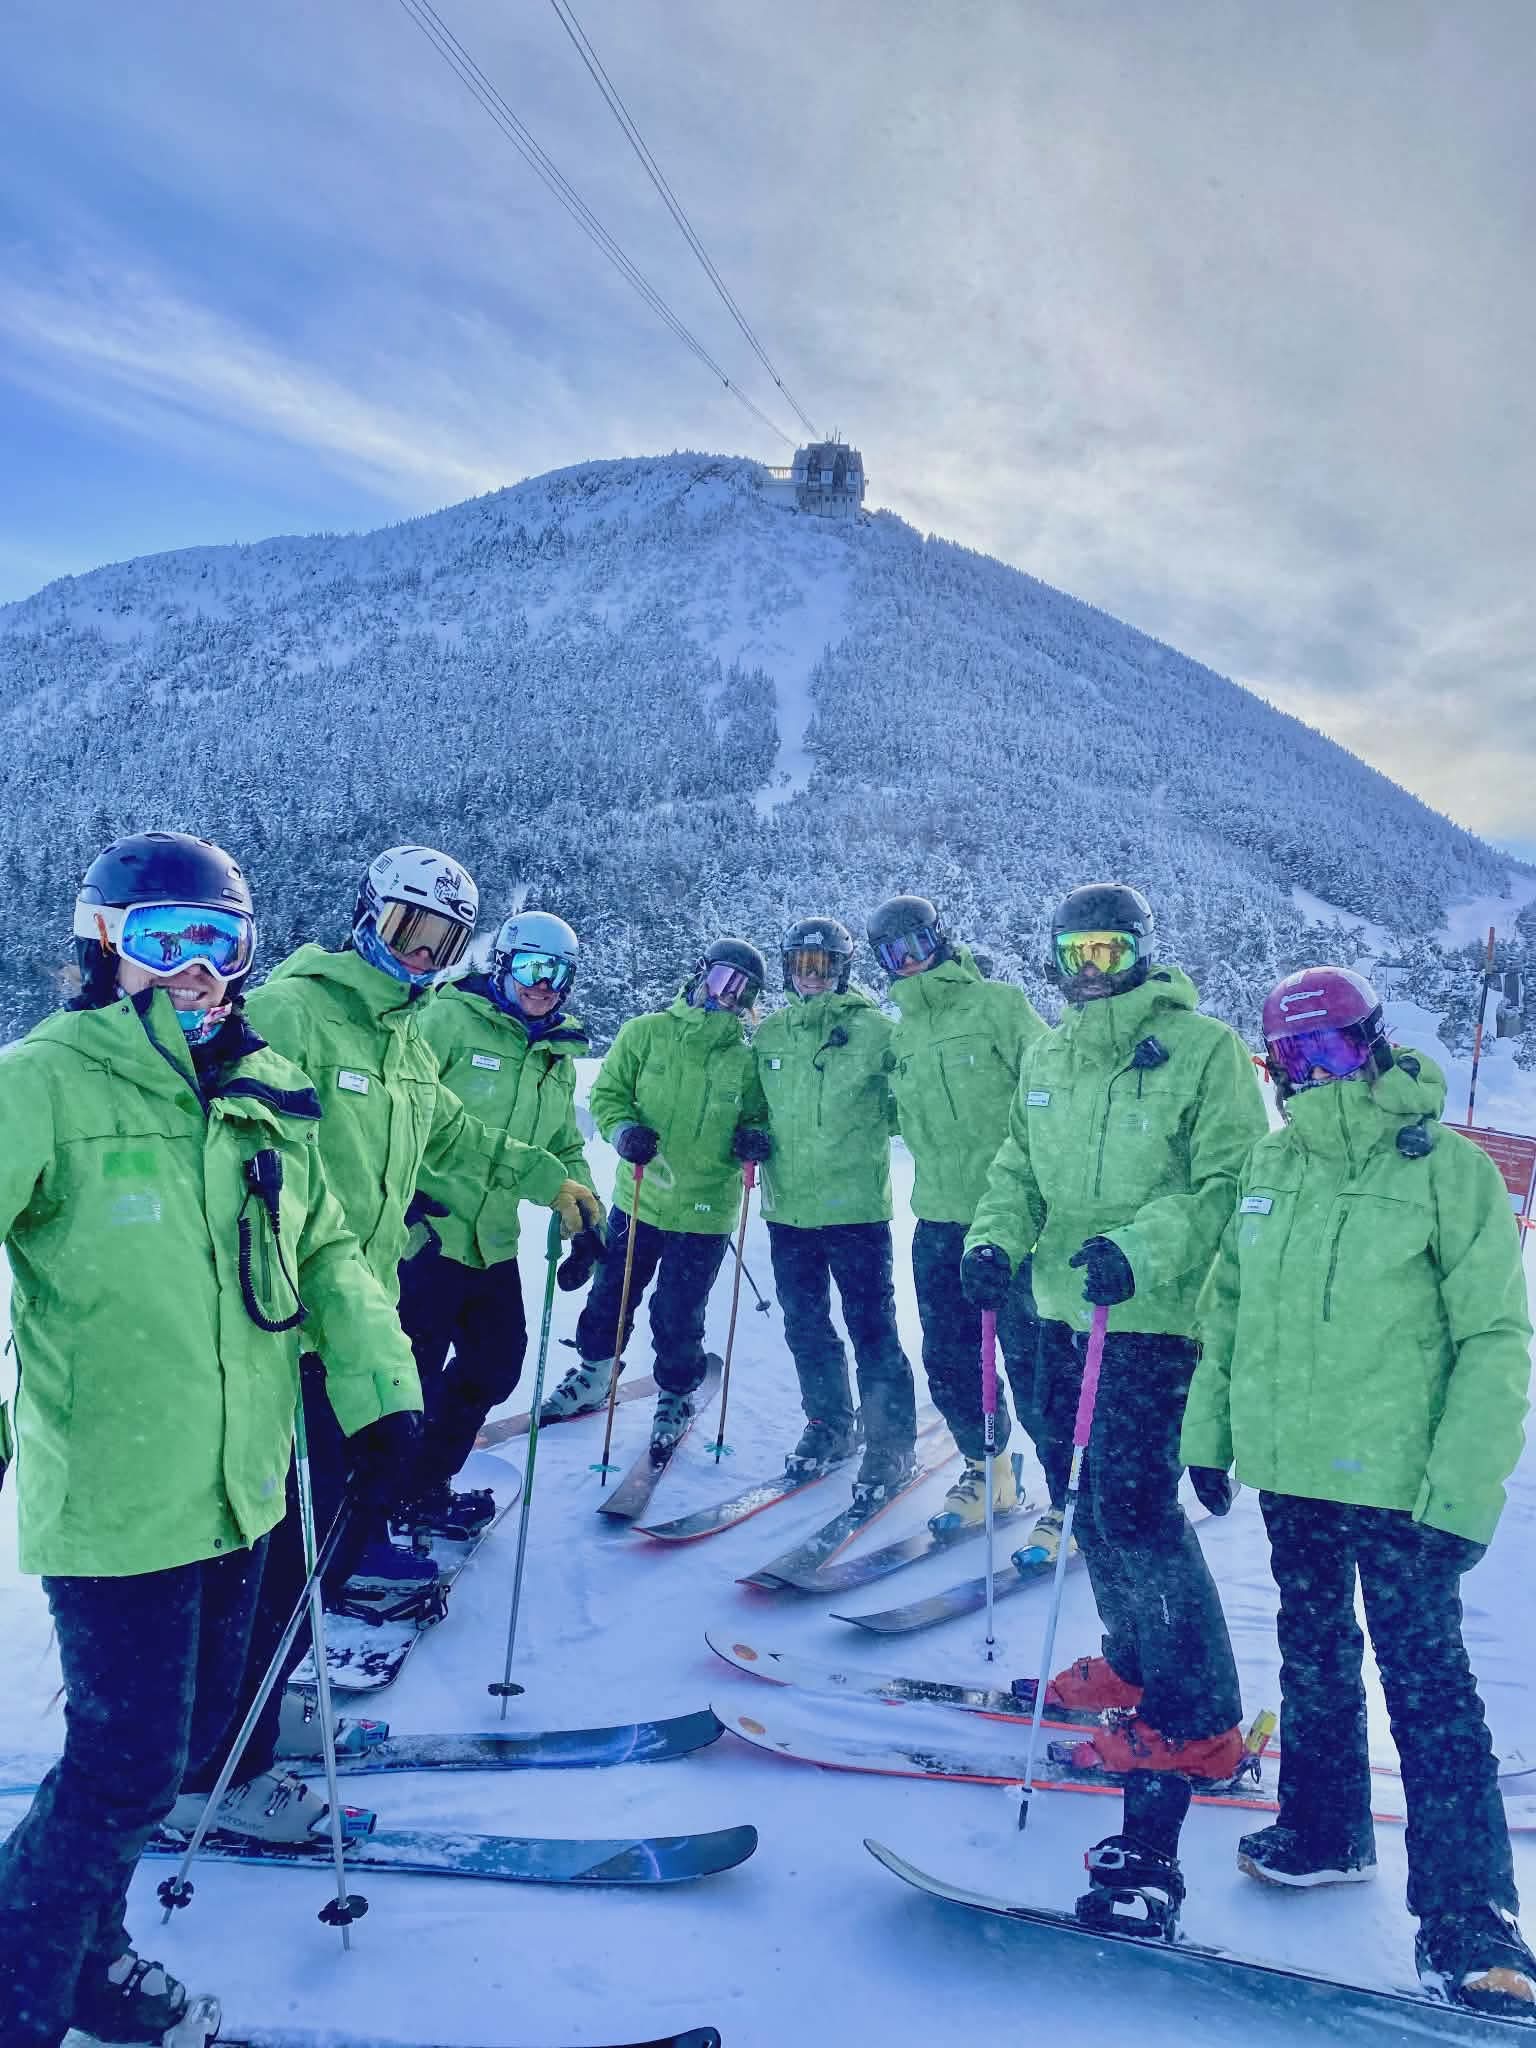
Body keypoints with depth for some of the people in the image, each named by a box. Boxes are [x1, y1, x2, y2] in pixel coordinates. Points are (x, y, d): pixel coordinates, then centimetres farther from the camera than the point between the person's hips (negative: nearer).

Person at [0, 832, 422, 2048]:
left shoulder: (271, 1093, 5)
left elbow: (324, 1252, 12)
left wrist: (376, 1380, 5)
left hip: (242, 1481, 7)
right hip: (112, 1494, -6)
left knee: (195, 1725, 20)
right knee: (132, 1764, -1)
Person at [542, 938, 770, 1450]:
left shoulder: (747, 1058, -2)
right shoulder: (647, 1032, -4)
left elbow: (757, 1116, 9)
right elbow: (607, 1092, -1)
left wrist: (755, 1137, -14)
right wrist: (623, 1129, -19)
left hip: (704, 1211, -1)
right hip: (638, 1197, 1)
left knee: (677, 1319, 7)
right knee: (610, 1295, 17)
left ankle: (676, 1396, 32)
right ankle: (593, 1376, 41)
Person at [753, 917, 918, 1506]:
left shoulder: (872, 1029, -4)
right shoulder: (768, 1034, 9)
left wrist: (865, 1125, -13)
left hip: (856, 1204, -5)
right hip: (789, 1205, 5)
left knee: (871, 1326, -1)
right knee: (805, 1326, 15)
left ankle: (891, 1444, 11)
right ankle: (828, 1426, 32)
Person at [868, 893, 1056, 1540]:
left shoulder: (996, 1004, -5)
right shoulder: (899, 1034, 13)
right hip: (939, 1220, 6)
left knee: (1031, 1359, -3)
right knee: (948, 1360, 14)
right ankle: (985, 1469, 35)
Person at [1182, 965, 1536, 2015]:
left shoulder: (1447, 1169, -12)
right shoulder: (1270, 1165, 4)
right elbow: (1228, 1306, 12)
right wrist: (1209, 1430, 12)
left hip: (1395, 1482, -5)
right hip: (1289, 1466, 6)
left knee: (1426, 1678, -1)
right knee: (1313, 1654, 19)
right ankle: (1325, 1830, 37)